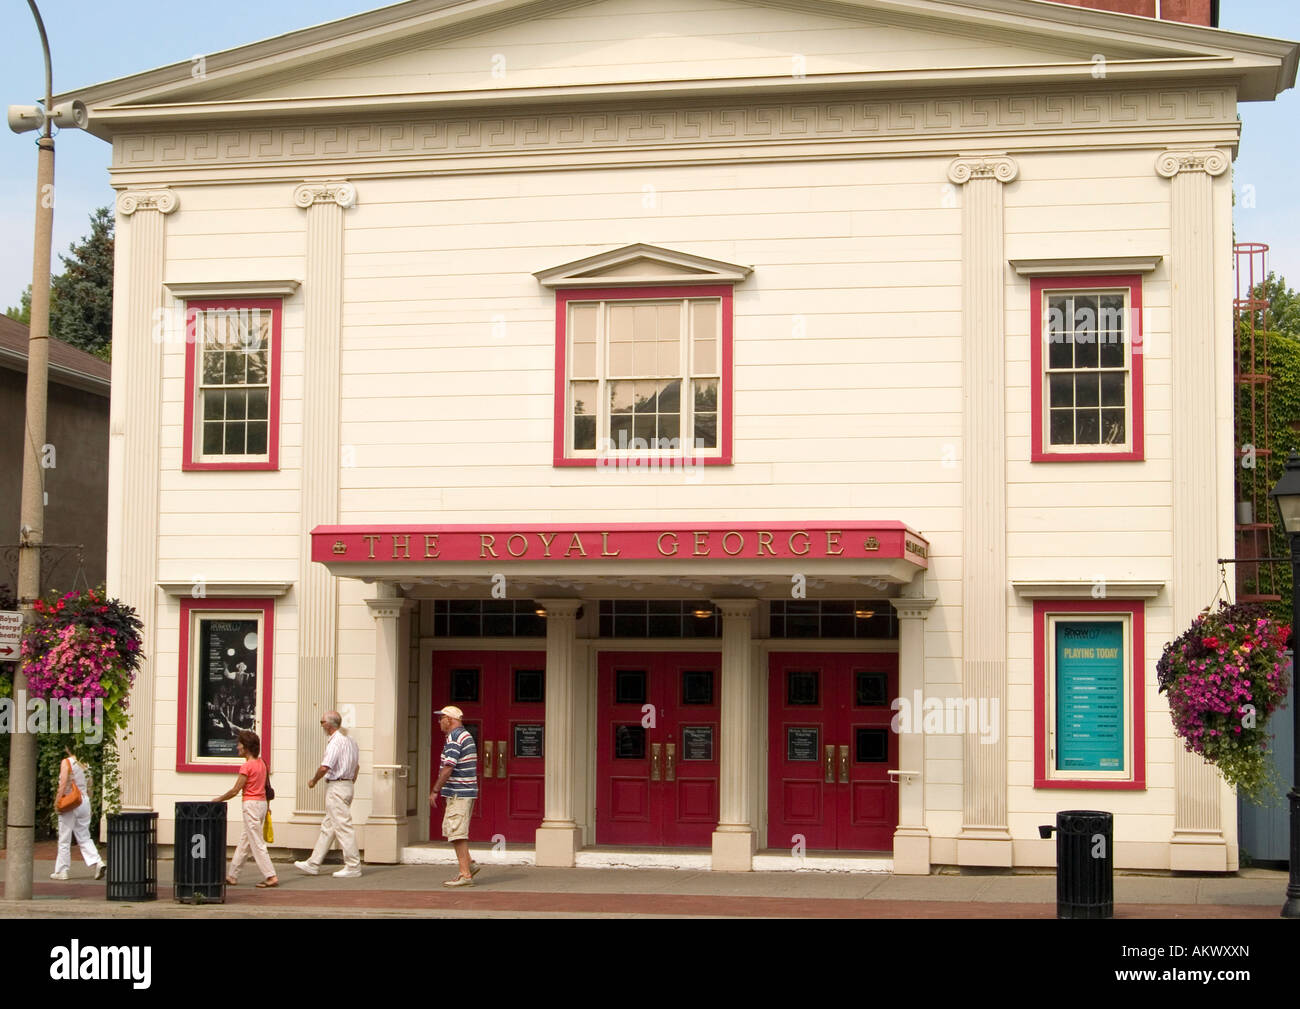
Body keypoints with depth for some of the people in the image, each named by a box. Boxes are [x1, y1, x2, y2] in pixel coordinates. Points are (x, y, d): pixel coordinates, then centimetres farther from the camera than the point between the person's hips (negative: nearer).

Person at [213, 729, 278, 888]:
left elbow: (235, 791, -14)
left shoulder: (247, 766, -15)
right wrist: (268, 805, 22)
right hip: (262, 802, 9)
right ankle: (232, 875, 21)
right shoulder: (261, 763, 9)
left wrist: (218, 800, -2)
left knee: (257, 842, -6)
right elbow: (267, 786, 14)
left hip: (251, 804, -9)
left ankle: (271, 876, -9)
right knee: (244, 841, 14)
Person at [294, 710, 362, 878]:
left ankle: (353, 867, -4)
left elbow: (325, 767, -23)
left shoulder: (335, 742, -16)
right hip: (348, 785, 10)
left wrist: (314, 781, -7)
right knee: (327, 826, 13)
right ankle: (313, 864, 18)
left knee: (343, 826, -6)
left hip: (336, 787, -10)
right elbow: (357, 766, 21)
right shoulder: (350, 741, 14)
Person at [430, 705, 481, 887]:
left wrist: (435, 791, -15)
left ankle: (465, 875, -7)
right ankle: (470, 864, 14)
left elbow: (448, 768, -21)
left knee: (457, 833, -7)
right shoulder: (467, 736, 16)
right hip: (467, 791, 10)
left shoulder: (453, 738, -15)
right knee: (449, 829, 16)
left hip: (458, 793, -10)